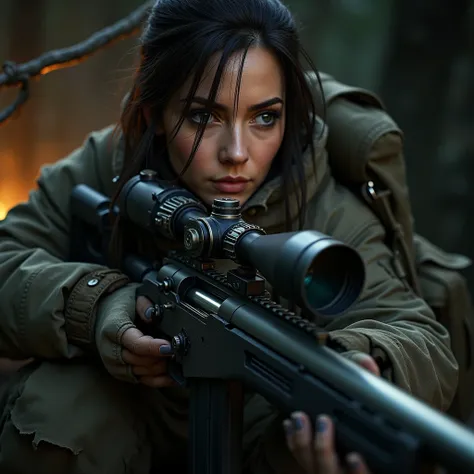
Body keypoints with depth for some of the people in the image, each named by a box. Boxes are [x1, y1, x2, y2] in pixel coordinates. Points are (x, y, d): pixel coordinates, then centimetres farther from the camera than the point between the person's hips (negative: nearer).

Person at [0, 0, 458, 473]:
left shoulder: (329, 216, -22)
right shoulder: (105, 172, -15)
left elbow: (425, 346, -34)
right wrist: (93, 304, -40)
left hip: (262, 427, -1)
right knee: (55, 412, -28)